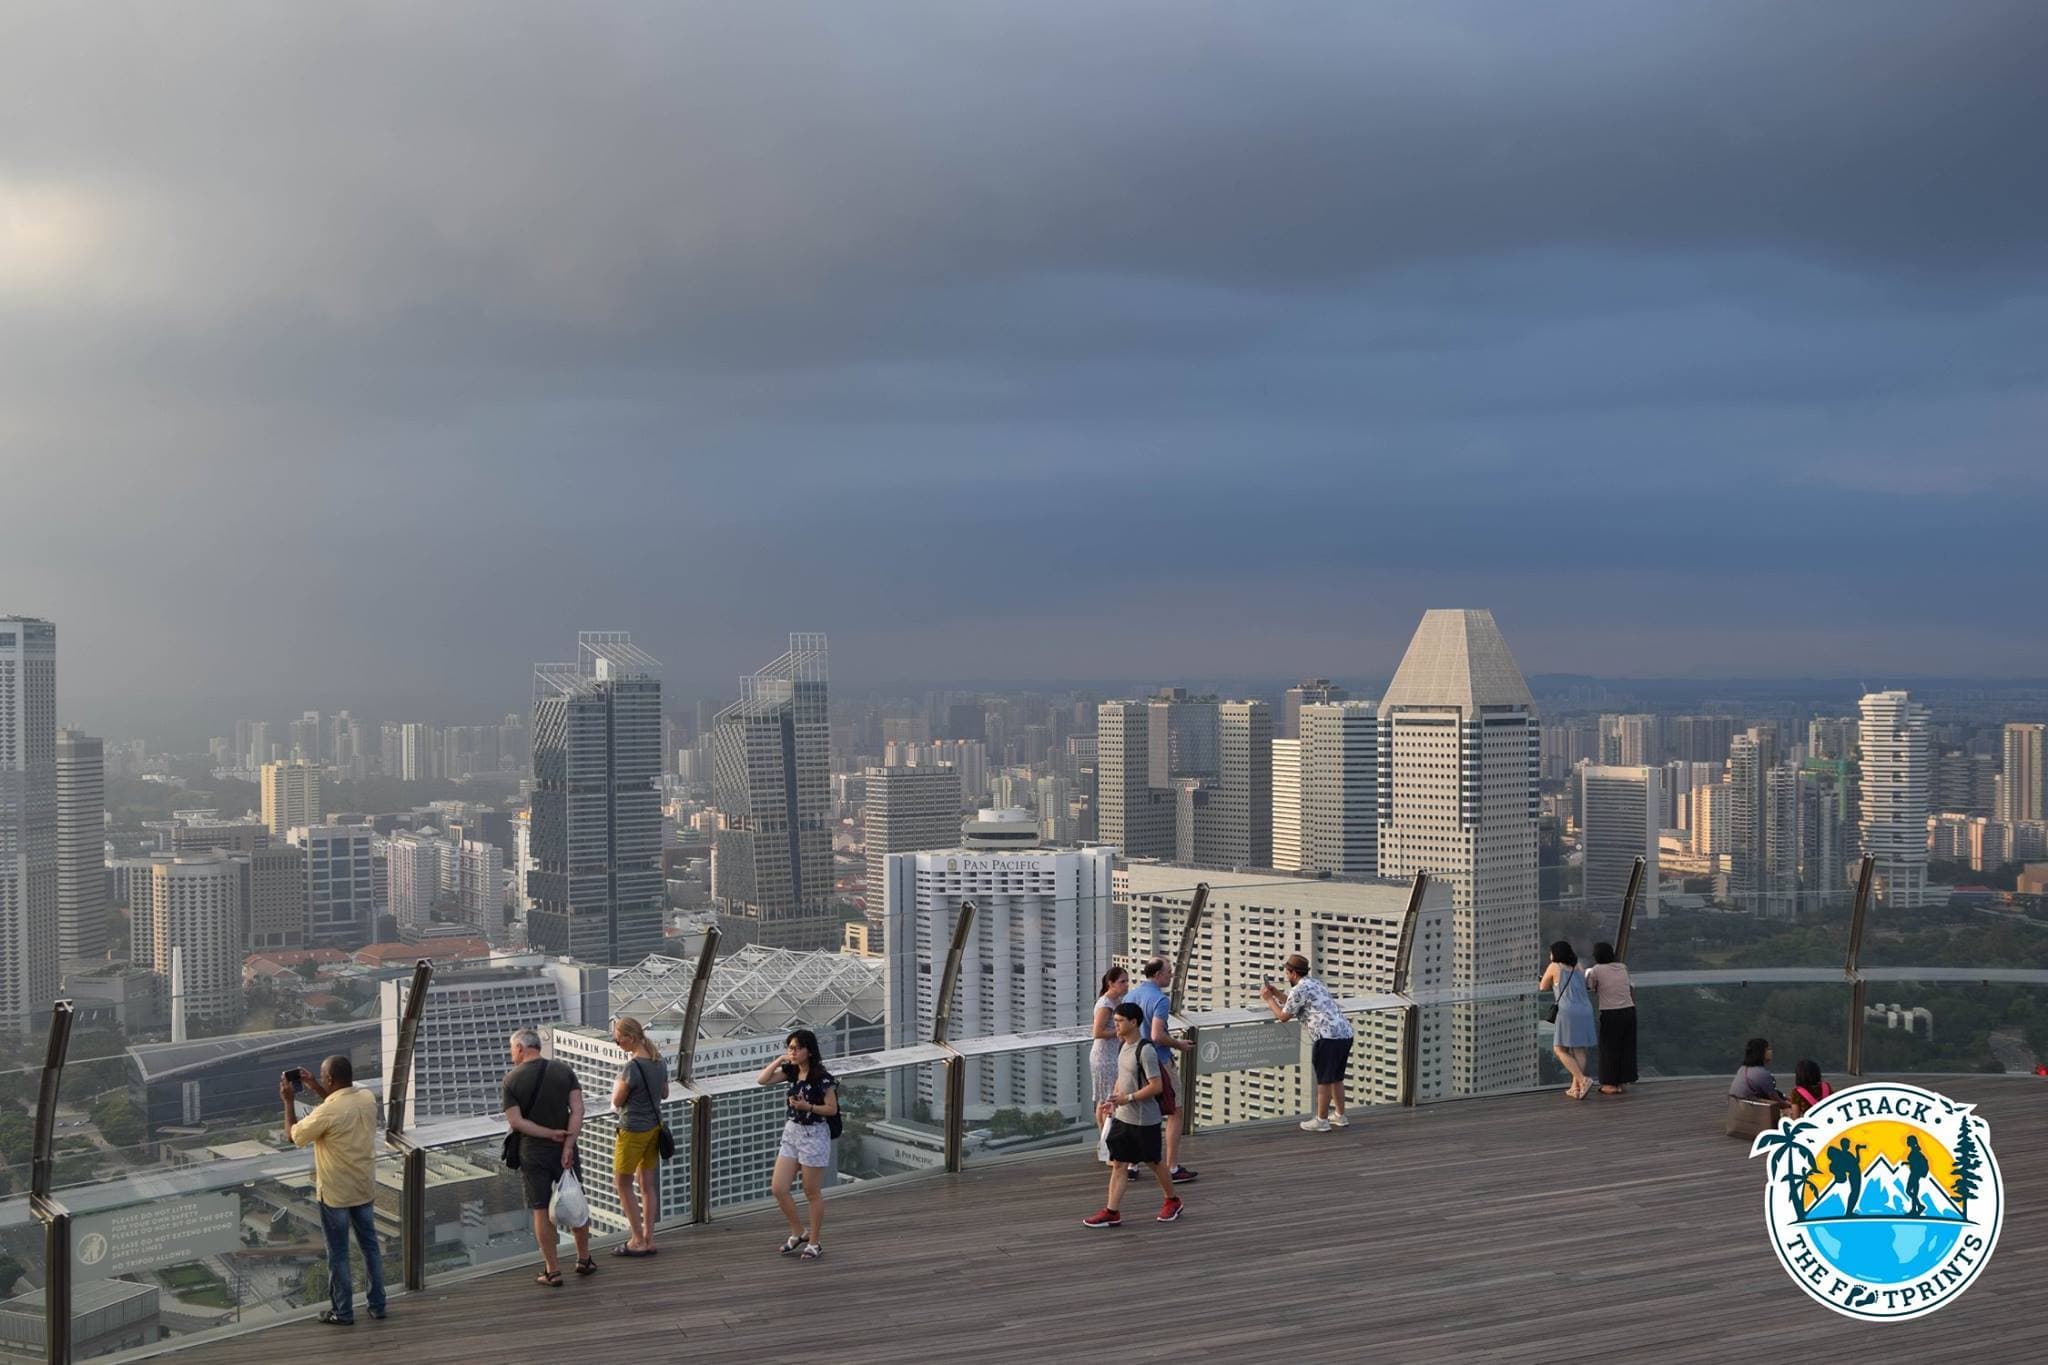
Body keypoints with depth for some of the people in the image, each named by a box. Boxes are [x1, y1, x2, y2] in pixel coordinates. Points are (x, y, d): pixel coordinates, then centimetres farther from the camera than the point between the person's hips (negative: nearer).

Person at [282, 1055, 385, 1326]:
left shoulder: (325, 1113, -26)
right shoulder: (368, 1099, -6)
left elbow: (292, 1136, -9)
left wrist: (289, 1101, 0)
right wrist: (314, 1087, 14)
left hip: (335, 1194, -6)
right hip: (365, 1190, 6)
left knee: (338, 1254, 9)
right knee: (371, 1246, 17)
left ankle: (343, 1312, 20)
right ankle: (377, 1305, 25)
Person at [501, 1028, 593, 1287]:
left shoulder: (511, 1080, -7)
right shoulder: (563, 1071, -2)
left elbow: (516, 1121, -14)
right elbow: (578, 1110, -11)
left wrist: (551, 1134, -13)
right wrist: (568, 1145, -15)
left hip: (531, 1153, -2)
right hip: (564, 1149, 2)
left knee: (541, 1211, 5)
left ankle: (553, 1271, 8)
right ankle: (584, 1260, 25)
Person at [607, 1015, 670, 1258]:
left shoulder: (632, 1067, -25)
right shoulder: (659, 1060, 1)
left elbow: (617, 1101, -14)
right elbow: (664, 1093, 14)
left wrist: (617, 1085, 4)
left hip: (633, 1130, -8)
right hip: (654, 1127, 8)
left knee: (623, 1183, 6)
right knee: (647, 1184, 13)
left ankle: (637, 1240, 7)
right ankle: (648, 1240, 18)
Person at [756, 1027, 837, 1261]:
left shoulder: (822, 1078, -15)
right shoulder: (791, 1071, 3)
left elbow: (832, 1109, -12)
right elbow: (762, 1080, 2)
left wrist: (807, 1106, -25)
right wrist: (779, 1060, -7)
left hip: (814, 1135, -7)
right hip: (791, 1132, 7)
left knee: (812, 1193, 5)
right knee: (778, 1188, 3)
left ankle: (814, 1242, 19)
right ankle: (799, 1234, 21)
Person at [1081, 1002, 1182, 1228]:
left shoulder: (1145, 1051, -20)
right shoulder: (1122, 1046, 7)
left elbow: (1156, 1086, -23)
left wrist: (1129, 1098, -21)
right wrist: (1111, 1100, 8)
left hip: (1145, 1120, -8)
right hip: (1122, 1117, 8)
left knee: (1154, 1162, 9)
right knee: (1119, 1163, 4)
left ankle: (1172, 1201, 30)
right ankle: (1112, 1212, 4)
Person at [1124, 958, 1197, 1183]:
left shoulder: (1130, 996, 7)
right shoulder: (1160, 999, -18)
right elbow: (1157, 1036, -26)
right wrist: (1178, 1044, -9)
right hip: (1158, 1062, -7)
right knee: (1174, 1113, 4)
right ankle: (1173, 1168, 4)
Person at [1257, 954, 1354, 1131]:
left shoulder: (1299, 990, -5)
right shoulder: (1315, 984, 23)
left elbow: (1283, 1016, 4)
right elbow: (1295, 1006, 33)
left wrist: (1269, 999, 16)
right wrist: (1277, 994, 31)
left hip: (1328, 1037, -9)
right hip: (1345, 1034, 9)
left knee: (1324, 1080, 1)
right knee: (1337, 1078, 20)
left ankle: (1321, 1121, 9)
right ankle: (1340, 1116, 28)